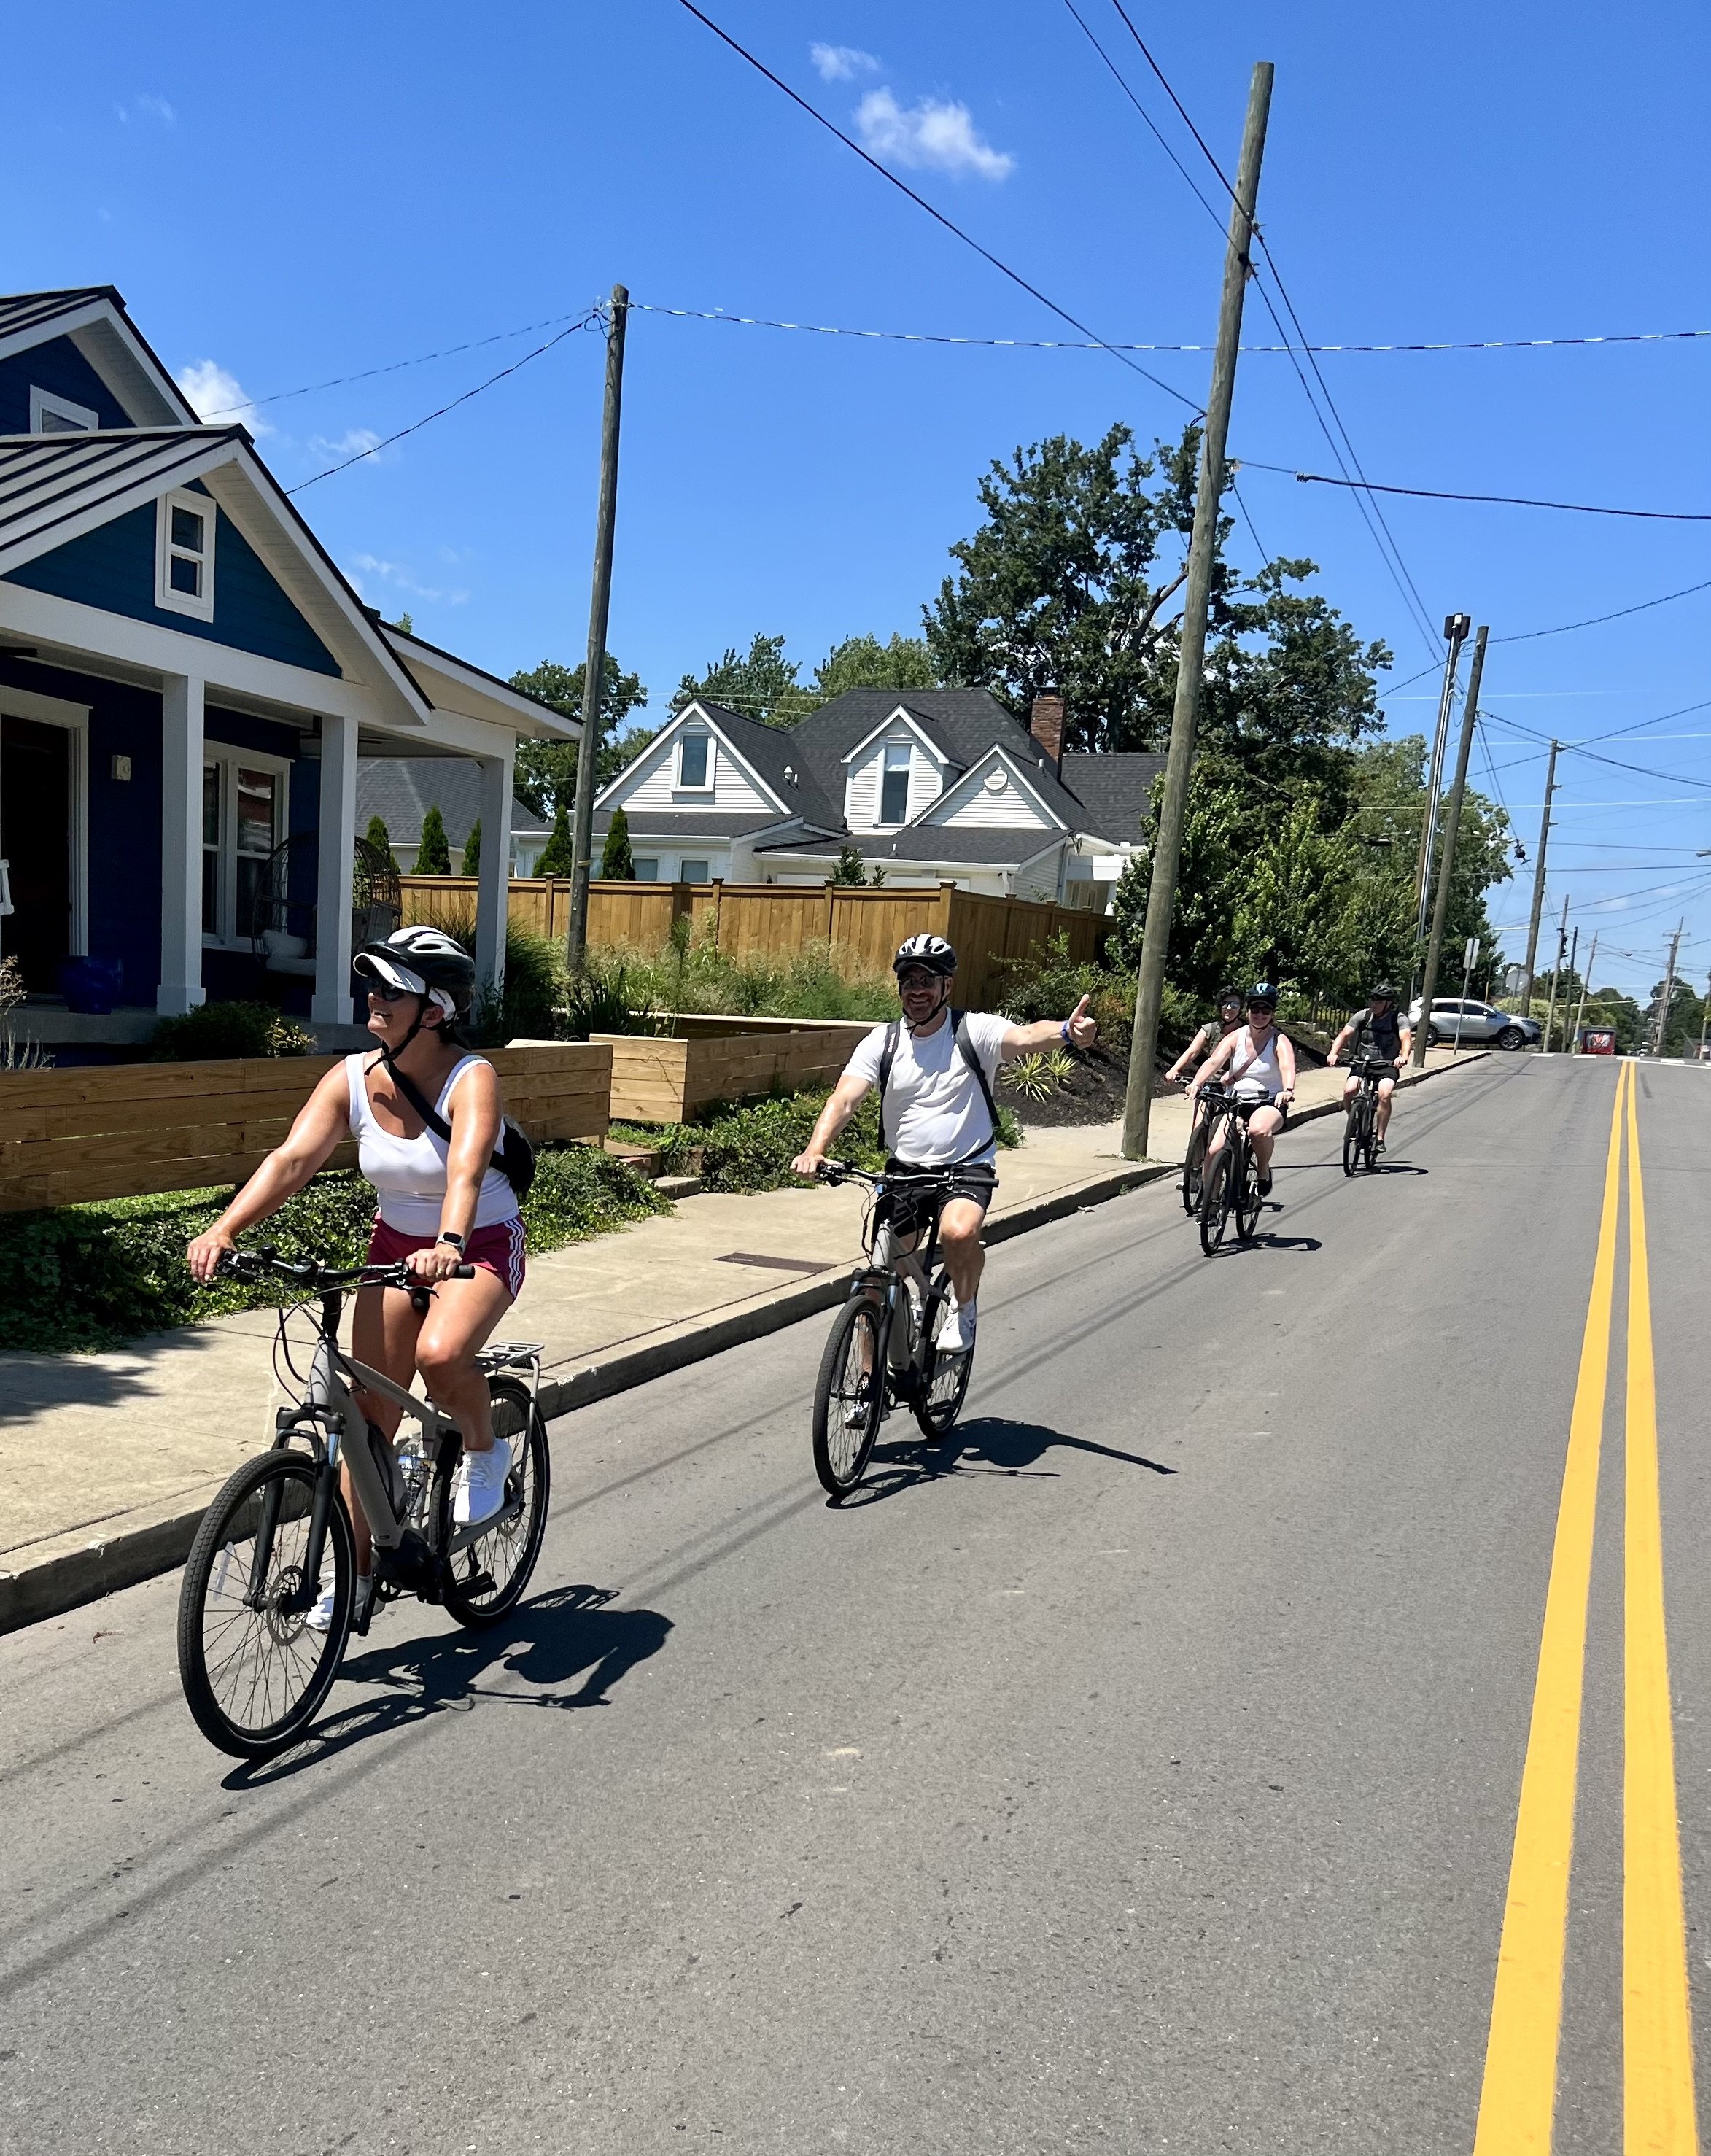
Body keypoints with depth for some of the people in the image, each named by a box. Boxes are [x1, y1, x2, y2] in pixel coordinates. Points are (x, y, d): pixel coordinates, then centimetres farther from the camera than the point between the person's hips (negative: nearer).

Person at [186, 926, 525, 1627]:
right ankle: (357, 1570, 19)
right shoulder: (352, 1078, -11)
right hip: (396, 1246, 5)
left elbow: (466, 1170, -41)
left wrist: (448, 1244, -59)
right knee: (370, 1412, 3)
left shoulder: (471, 1079, -24)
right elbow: (291, 1159, -21)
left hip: (481, 1246, -5)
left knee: (439, 1353, -33)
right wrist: (223, 1230, -36)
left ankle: (485, 1454, -1)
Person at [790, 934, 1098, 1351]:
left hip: (967, 1168, -3)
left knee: (959, 1232, -33)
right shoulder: (882, 1041, -1)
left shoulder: (974, 1031, -8)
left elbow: (1026, 1036, -28)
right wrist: (815, 1149, -31)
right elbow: (844, 1100, -12)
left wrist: (1066, 1031, -52)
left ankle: (963, 1309, -1)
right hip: (903, 1171, 3)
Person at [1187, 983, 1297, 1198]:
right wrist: (1196, 1083, -35)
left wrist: (1288, 1090, -48)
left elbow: (1287, 1067, -26)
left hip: (1270, 1103, -3)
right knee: (1214, 1151, -16)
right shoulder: (1235, 1037, 1)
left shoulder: (1280, 1041, -5)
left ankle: (1264, 1170, -9)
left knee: (1259, 1129, -38)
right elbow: (1214, 1061, -14)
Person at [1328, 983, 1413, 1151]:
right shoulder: (1363, 1016, -2)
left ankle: (1380, 1138, -17)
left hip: (1387, 1065, -2)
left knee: (1384, 1094, -29)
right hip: (1361, 1061, 2)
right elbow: (1344, 1035, -11)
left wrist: (1404, 1056, -47)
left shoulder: (1399, 1019, -8)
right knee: (1349, 1091, -24)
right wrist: (1334, 1053, -30)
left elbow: (1406, 1038, -25)